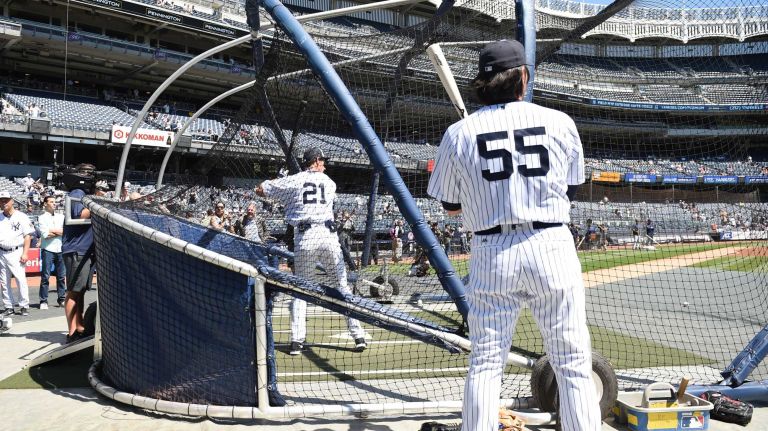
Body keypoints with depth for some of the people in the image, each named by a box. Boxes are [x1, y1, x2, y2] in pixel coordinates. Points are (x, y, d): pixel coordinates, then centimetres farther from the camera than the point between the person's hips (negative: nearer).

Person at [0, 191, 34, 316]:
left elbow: (28, 236, -3)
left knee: (21, 279, -10)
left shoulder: (21, 217, 0)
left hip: (16, 252, -4)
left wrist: (24, 253, -10)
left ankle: (24, 306, -4)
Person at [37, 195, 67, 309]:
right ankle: (43, 301, -1)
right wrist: (59, 232, -3)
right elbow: (45, 234, -11)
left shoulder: (61, 216, 16)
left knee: (61, 276, 7)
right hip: (48, 250, -4)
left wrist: (52, 231, -6)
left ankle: (62, 299, 13)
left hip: (60, 249, 4)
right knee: (45, 276, -4)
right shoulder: (42, 218, 2)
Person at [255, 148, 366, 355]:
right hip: (328, 235, 1)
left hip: (304, 238, -1)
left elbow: (260, 190, 13)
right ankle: (358, 336, 6)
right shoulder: (330, 183, 15)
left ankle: (297, 340, 1)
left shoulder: (293, 181, 8)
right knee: (343, 286, 7)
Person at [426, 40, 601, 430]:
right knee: (573, 363, 7)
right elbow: (569, 192, 12)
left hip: (492, 254, 1)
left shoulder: (459, 133, 0)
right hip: (552, 249, 0)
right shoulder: (560, 123, 2)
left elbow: (451, 207, 9)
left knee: (485, 364, 9)